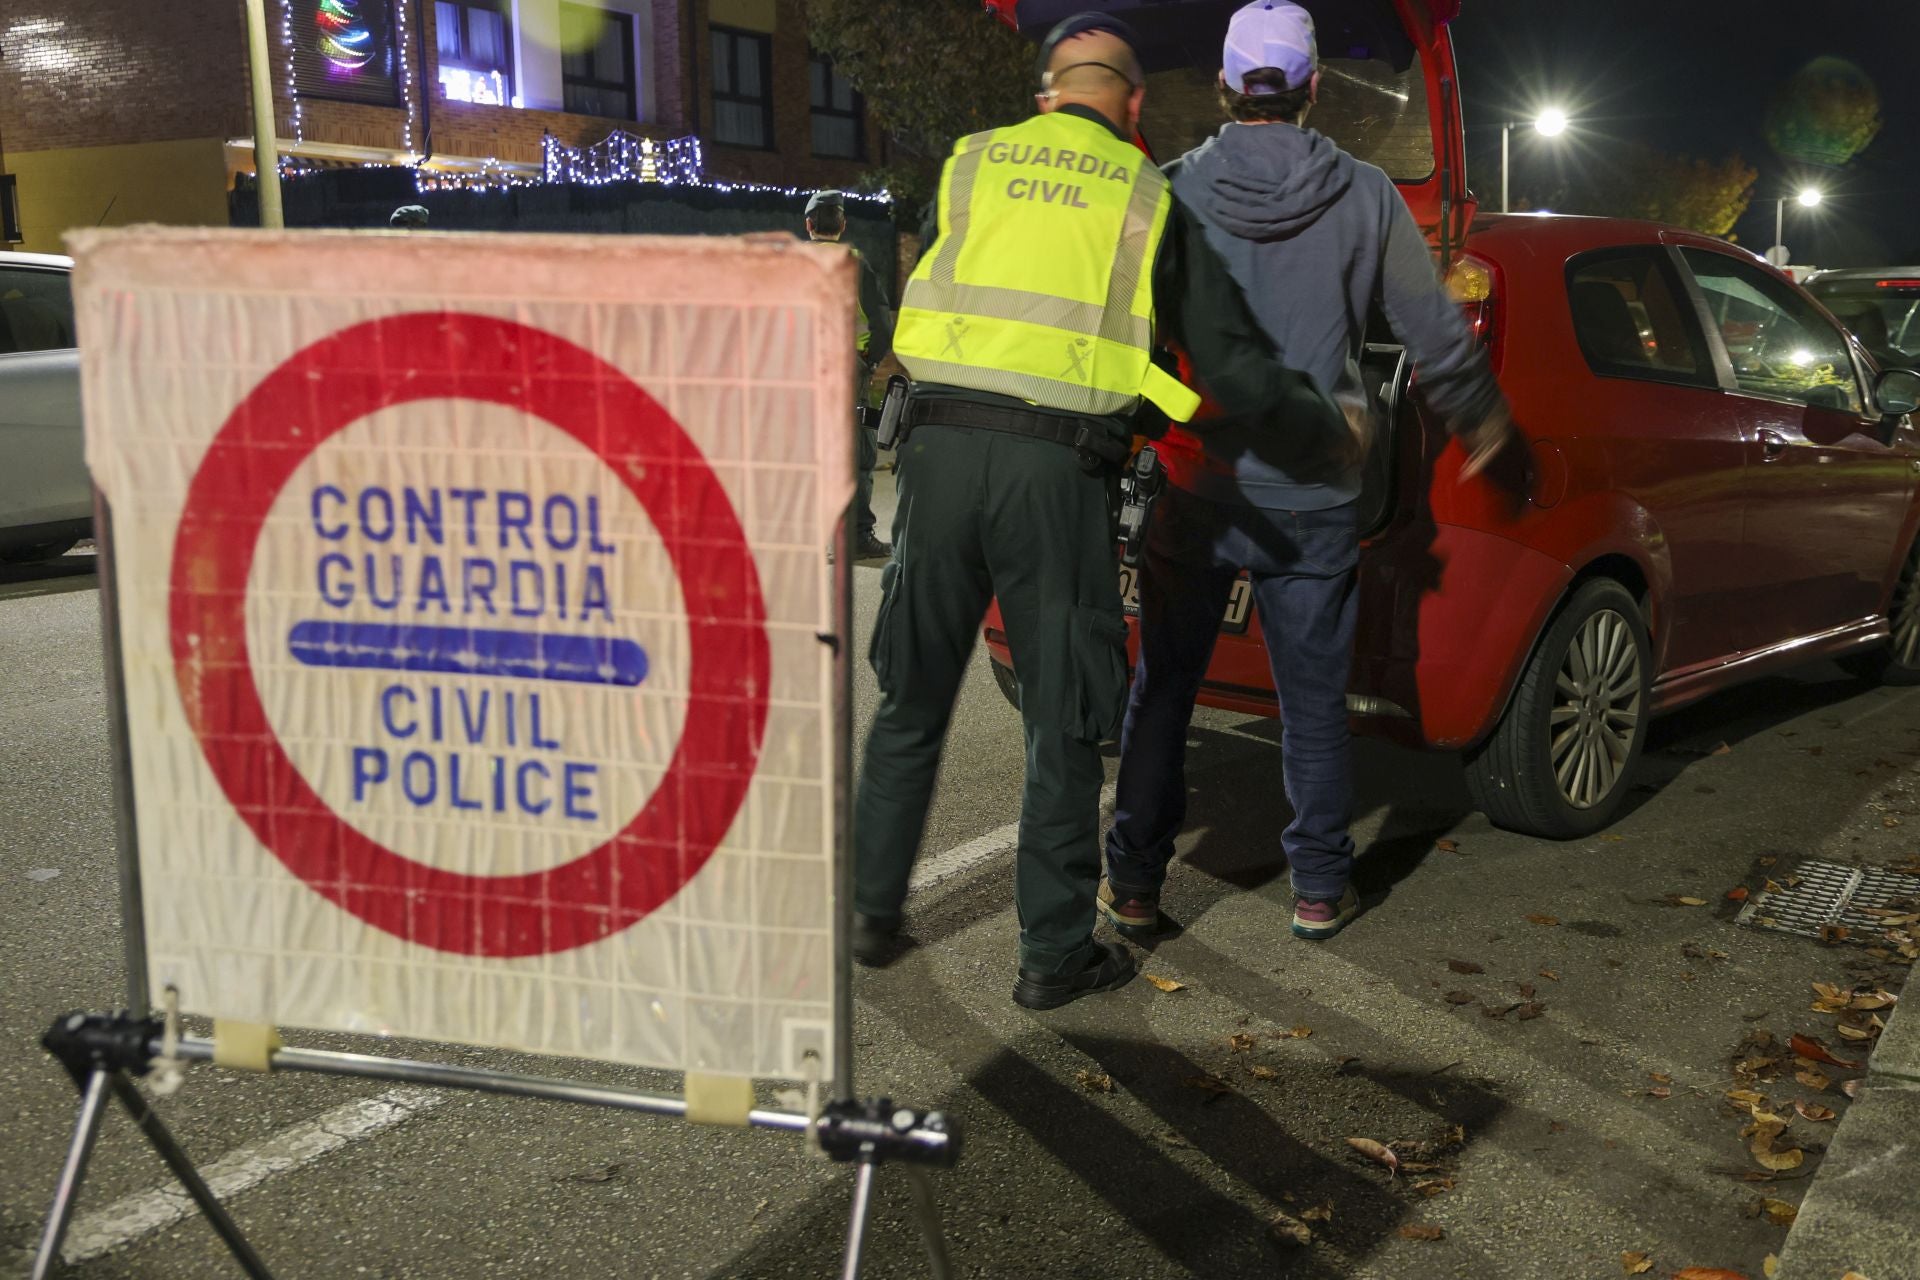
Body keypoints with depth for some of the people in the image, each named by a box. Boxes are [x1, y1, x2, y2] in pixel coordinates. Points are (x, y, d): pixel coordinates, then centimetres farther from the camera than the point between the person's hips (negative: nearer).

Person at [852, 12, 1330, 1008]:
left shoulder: (970, 165, 14)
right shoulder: (1148, 199, 10)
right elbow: (1231, 362, 10)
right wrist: (1322, 407, 26)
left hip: (942, 445, 2)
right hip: (1060, 467, -2)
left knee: (911, 697, 17)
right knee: (1062, 721, 9)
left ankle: (872, 914, 26)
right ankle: (1054, 954, 17)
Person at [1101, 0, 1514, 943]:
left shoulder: (1172, 190, -4)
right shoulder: (1365, 197, -1)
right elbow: (1435, 335, 5)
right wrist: (1481, 420, 22)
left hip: (1196, 486, 0)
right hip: (1315, 495, 1)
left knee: (1162, 688, 11)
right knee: (1313, 699, 12)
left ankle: (1133, 883, 16)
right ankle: (1320, 888, 20)